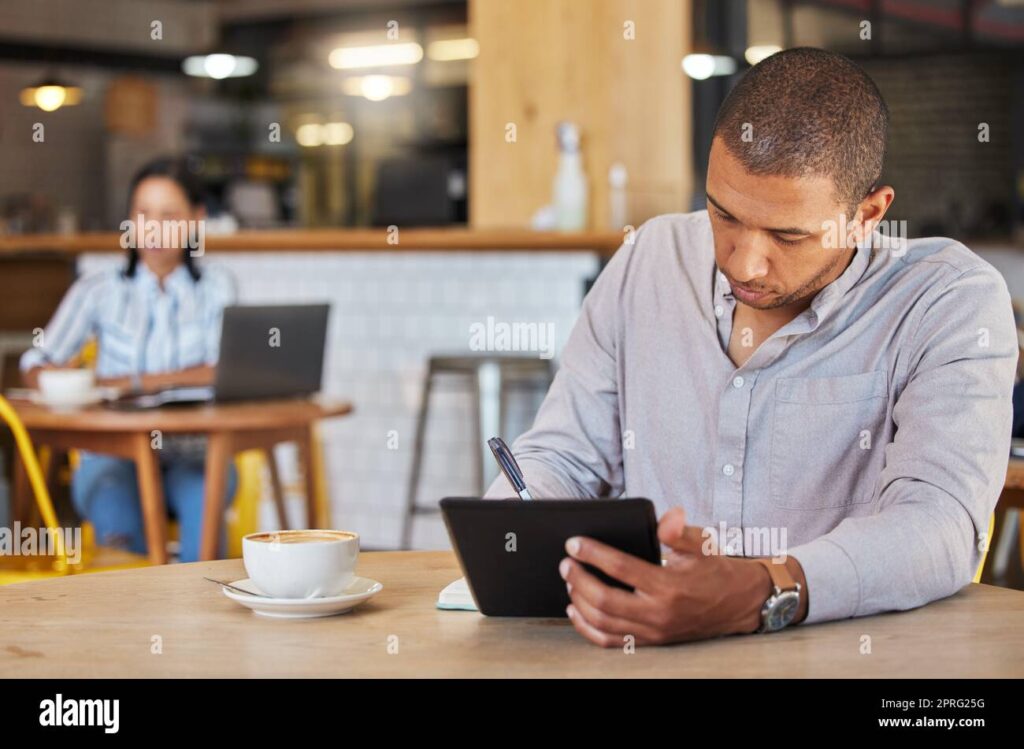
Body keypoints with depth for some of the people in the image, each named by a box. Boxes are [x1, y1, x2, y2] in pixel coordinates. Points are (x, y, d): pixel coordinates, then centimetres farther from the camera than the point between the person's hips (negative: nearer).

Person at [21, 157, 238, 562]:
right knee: (111, 498, -34)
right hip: (114, 453, 0)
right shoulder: (98, 291, 9)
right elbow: (36, 367, -1)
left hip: (192, 454, 0)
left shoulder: (215, 289, 9)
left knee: (203, 498, -34)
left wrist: (133, 382, -12)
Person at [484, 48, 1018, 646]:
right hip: (639, 664, 4)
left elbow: (940, 526, -21)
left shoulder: (954, 301, -8)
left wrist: (764, 595, -38)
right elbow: (561, 457, 12)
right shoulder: (649, 264, 7)